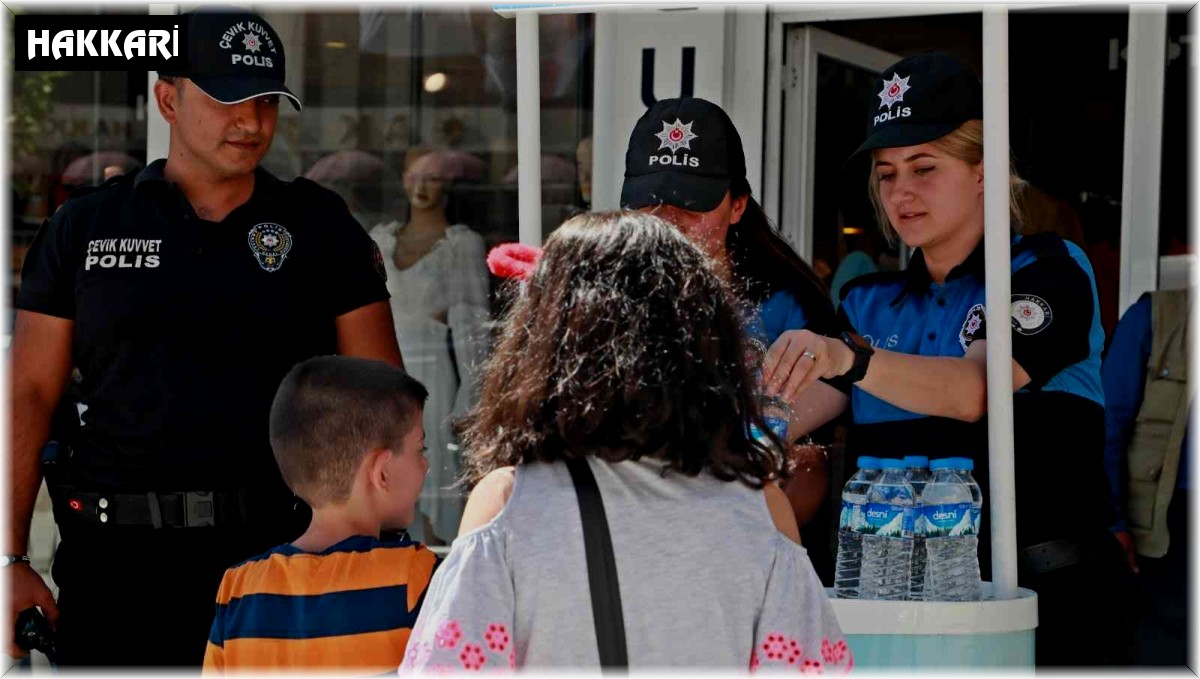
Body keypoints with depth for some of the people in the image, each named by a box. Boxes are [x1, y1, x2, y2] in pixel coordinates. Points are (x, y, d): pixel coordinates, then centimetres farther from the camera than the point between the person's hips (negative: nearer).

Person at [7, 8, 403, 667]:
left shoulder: (320, 226, 8)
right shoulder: (85, 226, 9)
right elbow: (30, 393, 7)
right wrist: (10, 560, -2)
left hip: (278, 543, 0)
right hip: (117, 553, 0)